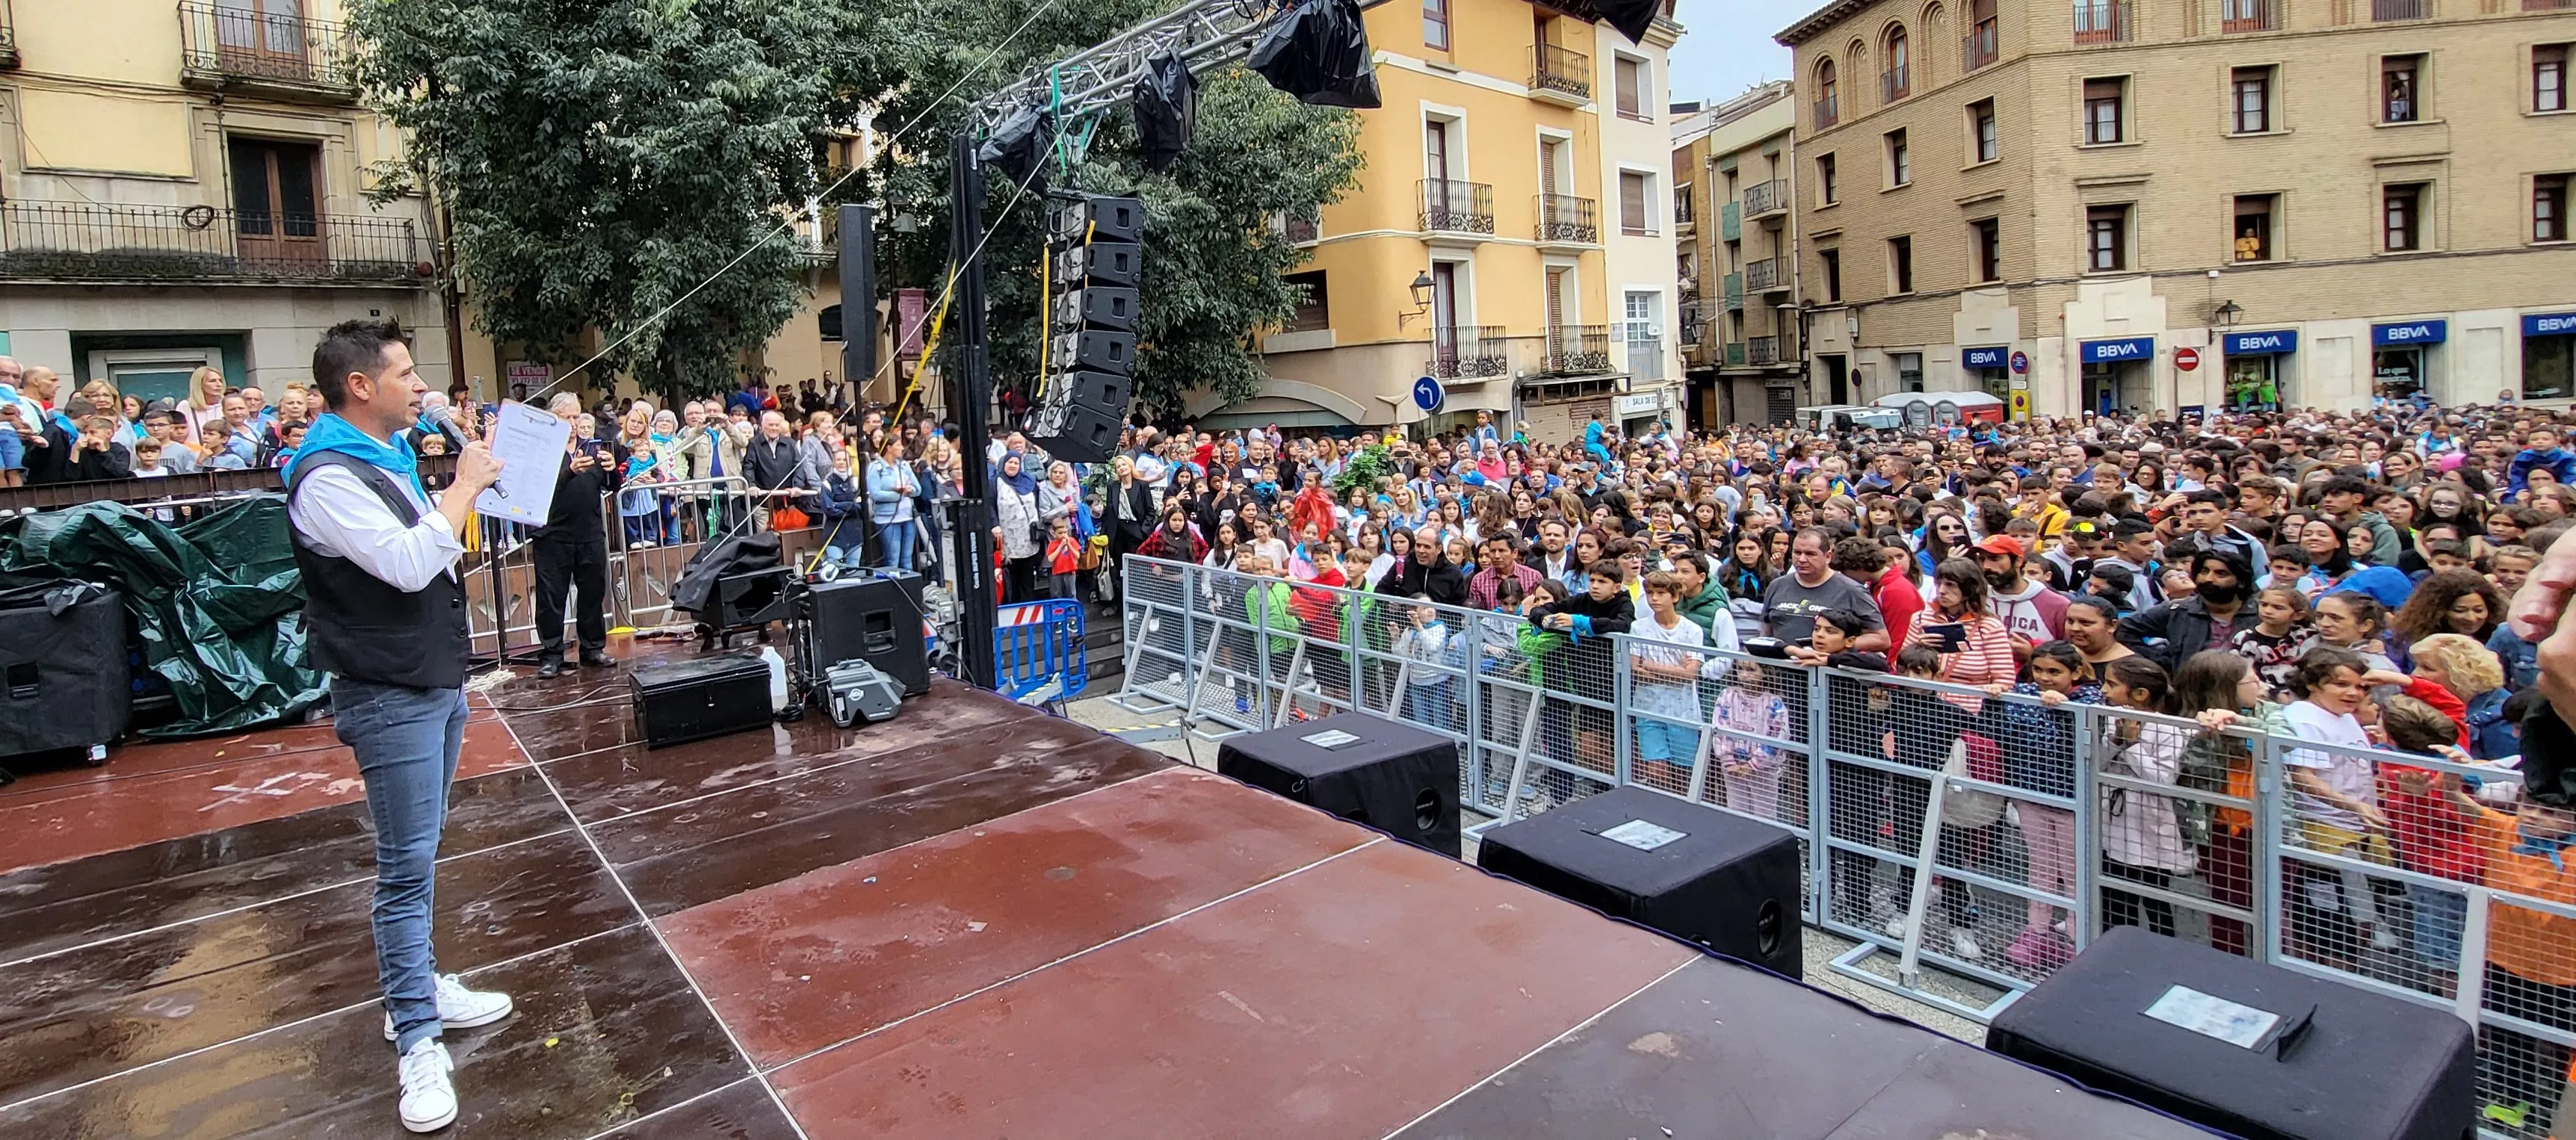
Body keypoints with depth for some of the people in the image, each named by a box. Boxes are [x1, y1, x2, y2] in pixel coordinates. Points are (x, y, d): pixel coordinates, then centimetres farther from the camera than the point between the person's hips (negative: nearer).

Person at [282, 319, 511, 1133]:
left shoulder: (388, 458, 13)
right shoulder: (328, 478, -17)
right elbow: (408, 564, -27)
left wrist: (471, 488, 9)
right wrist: (464, 487, -16)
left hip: (437, 680, 9)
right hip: (390, 697, -9)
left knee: (417, 855, 17)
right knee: (407, 866, -5)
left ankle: (417, 985, 30)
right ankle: (416, 1042, 3)